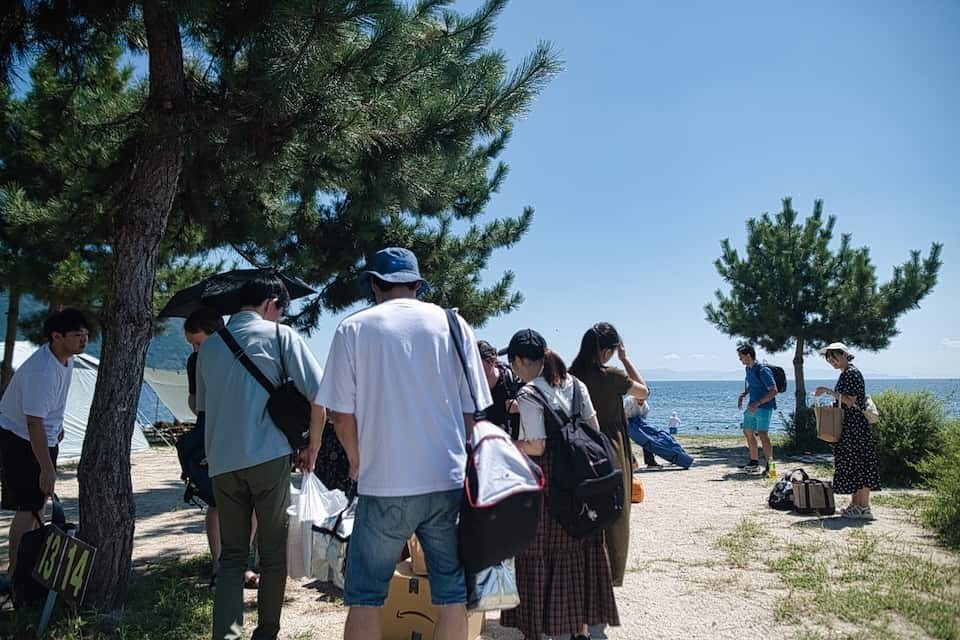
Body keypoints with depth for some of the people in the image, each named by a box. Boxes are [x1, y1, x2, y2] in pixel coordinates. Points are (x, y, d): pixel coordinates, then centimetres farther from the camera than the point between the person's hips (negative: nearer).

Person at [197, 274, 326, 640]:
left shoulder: (210, 345, 14)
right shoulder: (279, 335, -1)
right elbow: (318, 396, -5)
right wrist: (312, 447, 7)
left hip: (222, 463, 5)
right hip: (267, 458, -4)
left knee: (231, 554, 11)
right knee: (273, 553, 8)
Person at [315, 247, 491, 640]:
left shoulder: (354, 329, -2)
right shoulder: (452, 324, 4)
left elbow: (341, 414, -2)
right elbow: (472, 410, 5)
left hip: (384, 484, -2)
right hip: (449, 480, 2)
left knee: (364, 598, 11)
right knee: (452, 596, 12)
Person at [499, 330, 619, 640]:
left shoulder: (529, 394, -14)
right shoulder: (575, 384, 6)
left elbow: (536, 447, -18)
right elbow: (594, 430, 8)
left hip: (546, 483, -7)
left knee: (540, 555, 7)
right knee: (579, 553, 16)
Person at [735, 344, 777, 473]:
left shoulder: (763, 371, -18)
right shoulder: (748, 369, 9)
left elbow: (773, 391, -21)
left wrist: (758, 403, -26)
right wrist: (743, 395, 10)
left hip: (764, 407, -9)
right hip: (752, 406, 9)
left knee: (762, 434, -12)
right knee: (747, 432, 13)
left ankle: (769, 466, -5)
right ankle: (754, 462, 25)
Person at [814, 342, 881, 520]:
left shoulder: (852, 373, -13)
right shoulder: (844, 374, 17)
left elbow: (851, 401, -20)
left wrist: (830, 391, -19)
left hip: (856, 425, -10)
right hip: (847, 427, 10)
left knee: (860, 464, -6)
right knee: (851, 465, 12)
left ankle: (864, 507, -2)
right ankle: (855, 504, 17)